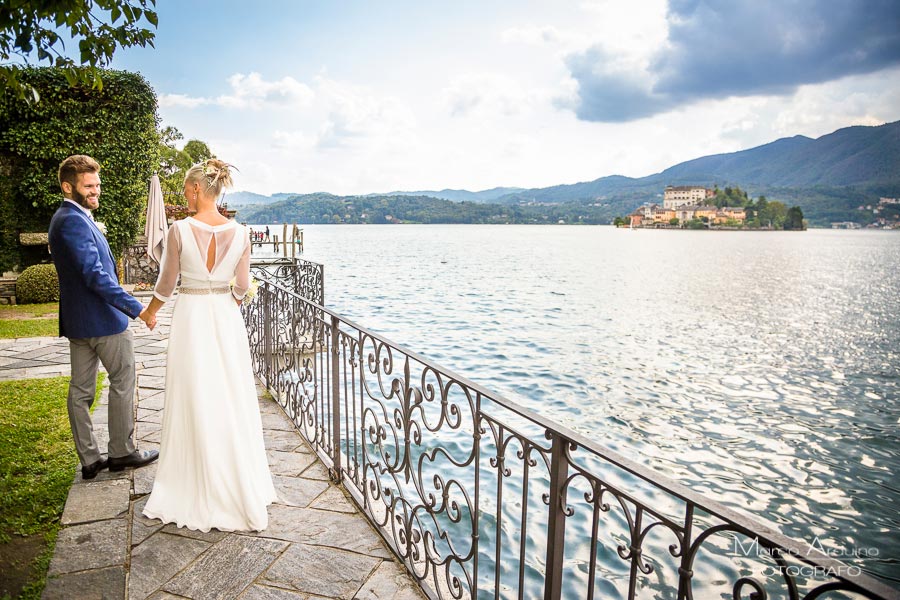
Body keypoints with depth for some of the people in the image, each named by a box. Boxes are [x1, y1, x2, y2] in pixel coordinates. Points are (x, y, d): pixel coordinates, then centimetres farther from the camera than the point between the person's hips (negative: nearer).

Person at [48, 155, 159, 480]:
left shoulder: (66, 218, 14)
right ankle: (121, 451, 17)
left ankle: (89, 459, 21)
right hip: (103, 319, -10)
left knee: (80, 390, 11)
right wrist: (136, 307, -26)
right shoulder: (74, 221, -18)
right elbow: (95, 275, -26)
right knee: (122, 383, 5)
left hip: (76, 319, 10)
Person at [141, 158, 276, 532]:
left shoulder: (180, 230, -12)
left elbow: (167, 282, -2)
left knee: (194, 404, 9)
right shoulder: (239, 233, -4)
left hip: (191, 318, -2)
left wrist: (150, 312, 17)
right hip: (227, 319, 3)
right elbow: (243, 287, 3)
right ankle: (241, 486, 26)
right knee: (232, 402, 13)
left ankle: (196, 490, 23)